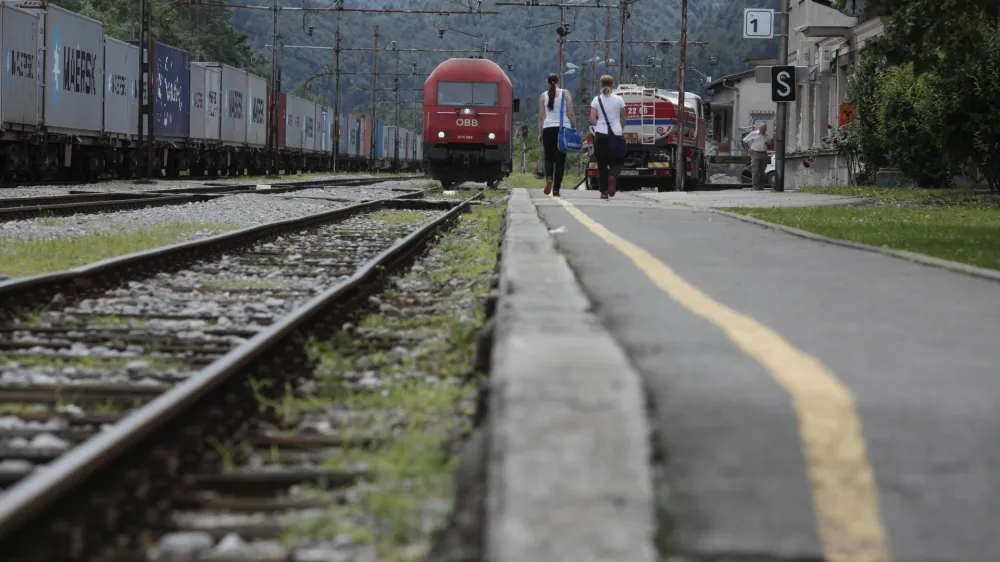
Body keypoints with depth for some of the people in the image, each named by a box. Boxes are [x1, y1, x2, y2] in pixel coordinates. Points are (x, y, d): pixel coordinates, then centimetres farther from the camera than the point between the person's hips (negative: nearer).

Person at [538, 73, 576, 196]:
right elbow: (571, 114, -2)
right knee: (560, 159, 4)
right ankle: (556, 189, 1)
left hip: (548, 129, 1)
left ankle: (549, 178, -18)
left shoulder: (543, 96, 5)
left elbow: (541, 117, 4)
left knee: (549, 158, 11)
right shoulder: (565, 93, 2)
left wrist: (540, 133, 8)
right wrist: (574, 128, 7)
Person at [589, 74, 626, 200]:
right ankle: (613, 177, -24)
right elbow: (623, 119, 7)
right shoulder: (619, 100, 1)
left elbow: (592, 120, -4)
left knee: (601, 164, 8)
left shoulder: (597, 100, 0)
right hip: (616, 133, 0)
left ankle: (603, 191, 3)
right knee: (615, 162, 9)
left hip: (600, 134, 0)